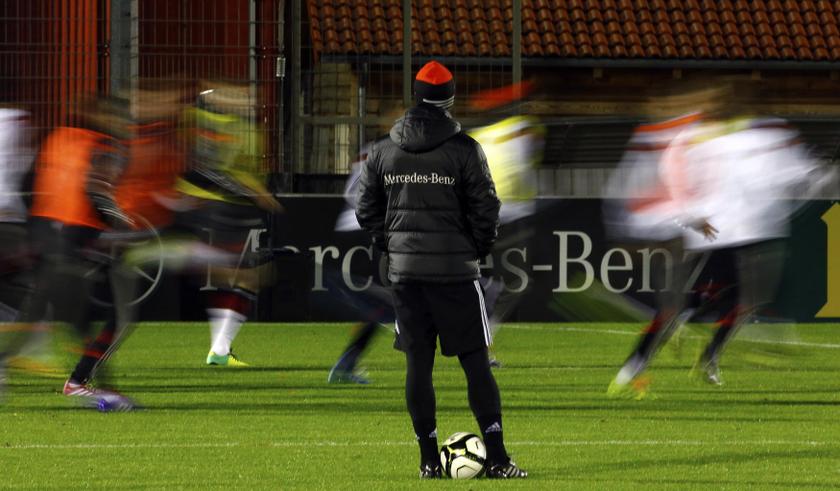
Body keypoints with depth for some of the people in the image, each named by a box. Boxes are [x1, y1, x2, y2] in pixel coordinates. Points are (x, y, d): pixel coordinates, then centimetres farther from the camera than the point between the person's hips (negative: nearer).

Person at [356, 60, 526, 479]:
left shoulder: (382, 151, 3)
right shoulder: (464, 150, -8)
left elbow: (366, 210, 8)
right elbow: (486, 210, -7)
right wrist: (477, 250, 10)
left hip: (403, 271, 3)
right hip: (455, 270, -3)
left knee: (418, 364, 7)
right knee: (476, 363, -1)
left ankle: (429, 460, 7)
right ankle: (496, 458, -7)